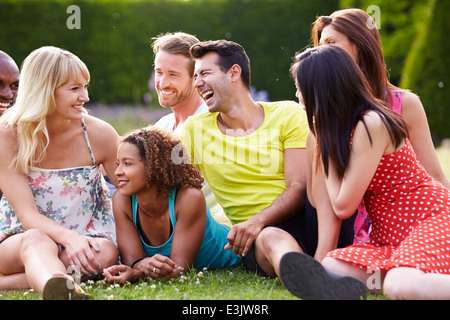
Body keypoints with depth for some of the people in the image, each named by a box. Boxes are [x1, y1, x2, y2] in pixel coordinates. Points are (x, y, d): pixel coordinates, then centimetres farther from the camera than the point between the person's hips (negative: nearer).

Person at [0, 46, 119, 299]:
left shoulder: (99, 134, -5)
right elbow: (27, 214, -17)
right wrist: (69, 237, -37)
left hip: (86, 239, 2)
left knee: (106, 253, -33)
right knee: (36, 240, -37)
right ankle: (59, 289, -72)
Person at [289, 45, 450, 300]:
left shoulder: (372, 125, -19)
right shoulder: (342, 129, 9)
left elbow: (343, 206, -14)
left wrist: (326, 144, -6)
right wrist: (322, 138, 7)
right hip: (390, 234, 9)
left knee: (401, 286, -37)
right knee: (330, 269, -17)